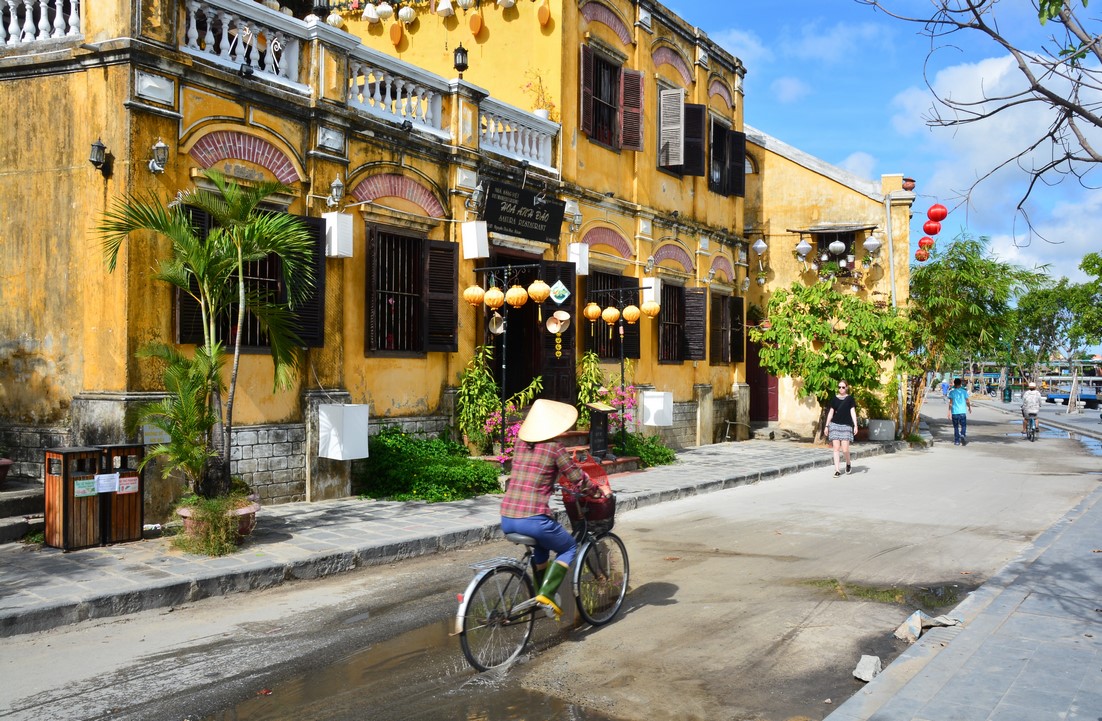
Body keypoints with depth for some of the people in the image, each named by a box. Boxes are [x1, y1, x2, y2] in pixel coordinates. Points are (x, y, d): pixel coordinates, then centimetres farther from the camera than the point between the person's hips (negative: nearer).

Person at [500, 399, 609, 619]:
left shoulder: (520, 442, 11)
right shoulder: (554, 448, -6)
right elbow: (579, 482, 0)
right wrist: (600, 491, 18)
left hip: (507, 520, 6)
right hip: (533, 520, -6)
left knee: (541, 544, 34)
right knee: (569, 547, 18)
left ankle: (540, 594, 34)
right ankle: (546, 594, 2)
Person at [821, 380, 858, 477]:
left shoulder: (850, 398, 3)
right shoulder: (834, 398, 9)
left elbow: (853, 412, -1)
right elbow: (831, 412, 12)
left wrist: (855, 425, -10)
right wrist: (827, 426, 10)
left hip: (846, 425, -2)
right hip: (835, 424, 2)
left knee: (845, 449, -8)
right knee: (836, 448, -2)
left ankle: (848, 464, 22)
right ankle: (837, 470, 2)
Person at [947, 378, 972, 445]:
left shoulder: (952, 392, -1)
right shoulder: (964, 391, 3)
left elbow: (951, 402, -7)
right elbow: (967, 401, 5)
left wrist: (949, 411, -5)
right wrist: (969, 408, 23)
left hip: (955, 412, 0)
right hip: (963, 412, 0)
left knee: (956, 427, 9)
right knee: (963, 426, 9)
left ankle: (957, 441, 9)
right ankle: (963, 435, -20)